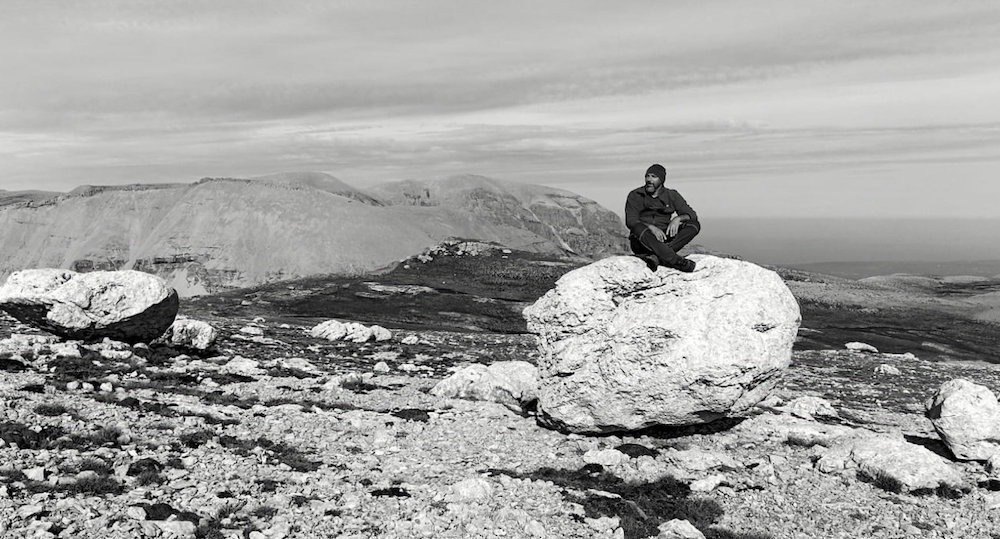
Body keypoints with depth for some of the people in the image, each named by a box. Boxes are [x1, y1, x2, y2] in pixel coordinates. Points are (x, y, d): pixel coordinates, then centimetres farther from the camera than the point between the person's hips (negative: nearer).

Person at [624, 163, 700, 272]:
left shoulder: (671, 195, 10)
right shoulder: (635, 196, 2)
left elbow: (692, 214, 3)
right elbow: (630, 221, -11)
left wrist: (678, 218, -20)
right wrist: (651, 227, -29)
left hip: (664, 240, 3)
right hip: (641, 242, -3)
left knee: (694, 225, -17)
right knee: (638, 228, -37)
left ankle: (655, 256, -34)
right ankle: (676, 261, -39)